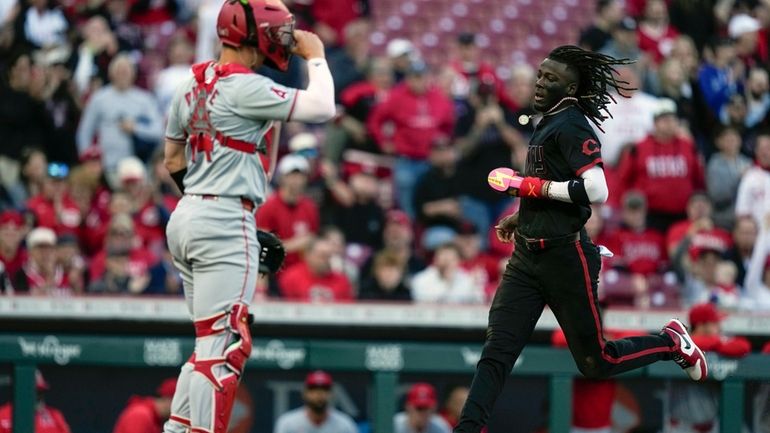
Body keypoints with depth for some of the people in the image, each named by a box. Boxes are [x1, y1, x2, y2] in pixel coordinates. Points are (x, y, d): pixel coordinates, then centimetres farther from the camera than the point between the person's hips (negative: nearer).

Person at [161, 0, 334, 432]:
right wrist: (315, 57, 0)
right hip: (226, 223, -9)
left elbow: (174, 161, 19)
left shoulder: (193, 85, 12)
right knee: (224, 344, -8)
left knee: (212, 342, 17)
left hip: (185, 218, 9)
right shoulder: (245, 88, -14)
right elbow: (321, 107, -17)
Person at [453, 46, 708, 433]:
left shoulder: (571, 125, -14)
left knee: (594, 363, 4)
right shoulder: (549, 123, 16)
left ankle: (671, 343, 25)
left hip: (564, 256, -8)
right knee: (495, 352, -4)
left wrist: (533, 187, -19)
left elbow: (595, 191, -24)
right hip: (527, 256, 8)